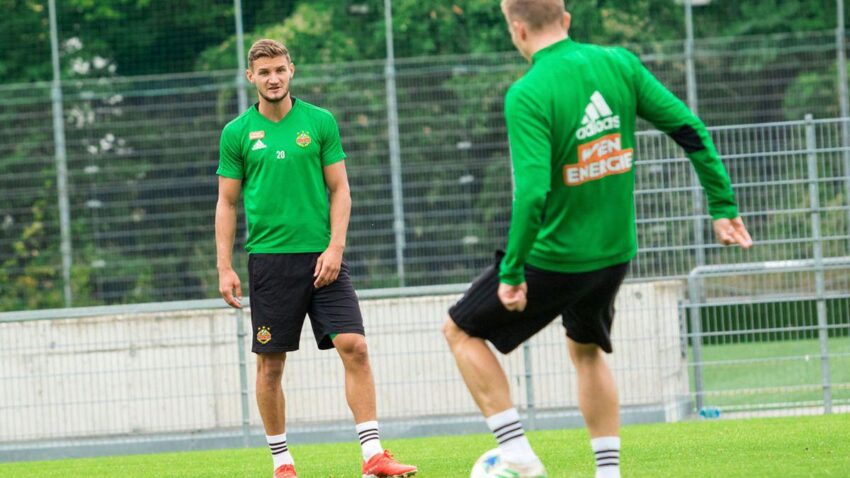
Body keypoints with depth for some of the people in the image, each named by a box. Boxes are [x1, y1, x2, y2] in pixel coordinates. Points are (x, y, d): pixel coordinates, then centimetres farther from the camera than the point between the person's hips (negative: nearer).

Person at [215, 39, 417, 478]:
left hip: (320, 256, 0)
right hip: (269, 257, 0)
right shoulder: (237, 133, 4)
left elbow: (339, 190, 6)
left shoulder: (320, 122, 5)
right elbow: (227, 203, 7)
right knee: (270, 363, 2)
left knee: (354, 346, -11)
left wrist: (334, 248, -7)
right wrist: (224, 268, 1)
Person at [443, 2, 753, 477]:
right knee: (588, 351, 28)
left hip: (553, 259, -6)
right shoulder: (618, 64, -3)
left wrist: (511, 272, -19)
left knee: (462, 331, 13)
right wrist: (723, 206, 4)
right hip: (614, 253, 6)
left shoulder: (528, 94, -20)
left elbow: (532, 192, -28)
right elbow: (689, 128, -3)